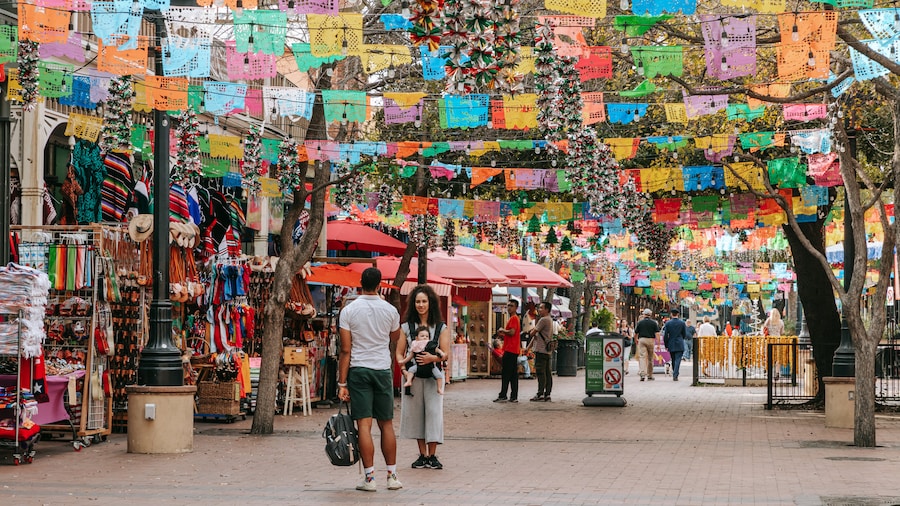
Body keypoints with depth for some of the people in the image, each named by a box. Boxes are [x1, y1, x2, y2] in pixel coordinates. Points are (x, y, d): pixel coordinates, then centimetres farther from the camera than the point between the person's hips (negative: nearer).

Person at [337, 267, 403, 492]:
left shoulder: (349, 310, -6)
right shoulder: (390, 310, 0)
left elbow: (346, 350, -8)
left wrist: (342, 383, -5)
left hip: (358, 370, -2)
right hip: (383, 370, 2)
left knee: (364, 425, -3)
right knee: (386, 424, 10)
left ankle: (369, 477, -4)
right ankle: (392, 476, 13)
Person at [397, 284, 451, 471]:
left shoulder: (441, 328, 5)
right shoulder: (406, 327, 8)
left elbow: (446, 353, -1)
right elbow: (399, 352, 6)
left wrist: (433, 358, -21)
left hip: (433, 376, -1)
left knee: (433, 412, -7)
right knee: (415, 412, 4)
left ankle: (432, 456, 0)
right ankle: (422, 455, 13)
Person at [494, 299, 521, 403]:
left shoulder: (513, 318, -11)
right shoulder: (515, 318, 21)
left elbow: (512, 332, -23)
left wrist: (503, 330, -6)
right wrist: (503, 334, 13)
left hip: (510, 350, -10)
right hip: (514, 350, 10)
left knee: (505, 373, -9)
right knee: (513, 374, 8)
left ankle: (503, 396, -10)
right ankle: (514, 396, 8)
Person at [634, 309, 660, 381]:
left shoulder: (640, 322, 3)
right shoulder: (654, 323, 3)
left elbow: (635, 333, 7)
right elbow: (657, 333, -5)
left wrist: (636, 340, 26)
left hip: (642, 340, -1)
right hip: (651, 340, 1)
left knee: (642, 357, -8)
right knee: (650, 358, 12)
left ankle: (643, 374, -25)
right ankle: (650, 375, 21)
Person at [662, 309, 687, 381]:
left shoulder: (668, 323, -4)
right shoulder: (682, 323, -3)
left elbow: (665, 335, -3)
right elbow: (685, 334, 4)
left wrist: (666, 345, 6)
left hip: (671, 345, 2)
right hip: (679, 345, -1)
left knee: (673, 360, 15)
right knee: (678, 360, -5)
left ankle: (674, 375, 22)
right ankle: (675, 375, -16)